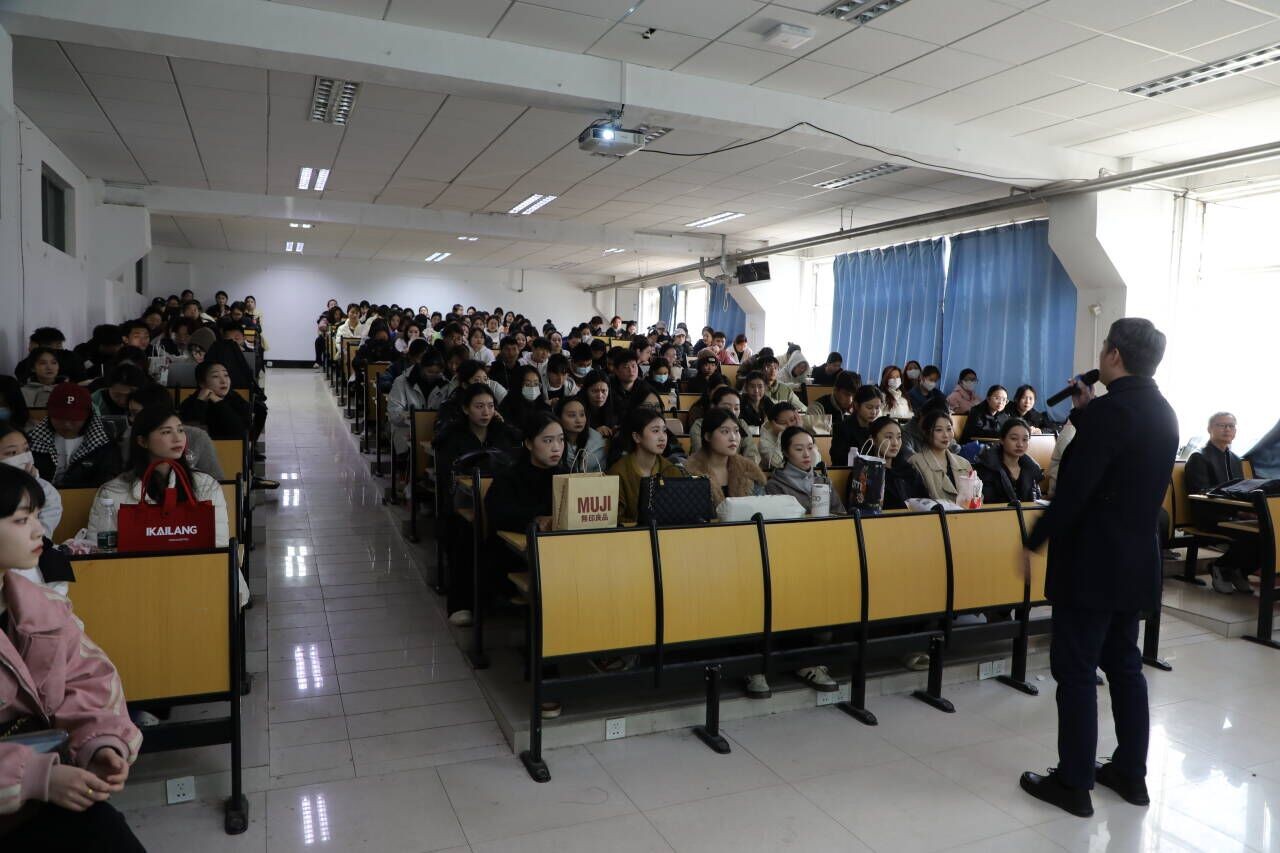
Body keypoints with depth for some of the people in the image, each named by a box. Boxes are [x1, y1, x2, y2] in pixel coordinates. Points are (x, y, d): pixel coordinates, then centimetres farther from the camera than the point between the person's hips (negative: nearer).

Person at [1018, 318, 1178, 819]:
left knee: (1076, 671, 1)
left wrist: (1034, 542, -13)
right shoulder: (1162, 412, 8)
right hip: (1136, 560, 9)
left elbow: (1074, 488, -23)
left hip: (1092, 562, -9)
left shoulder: (1110, 409, -19)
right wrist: (1086, 415, 11)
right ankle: (1130, 773, 28)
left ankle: (1073, 783, 10)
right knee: (1124, 665, 18)